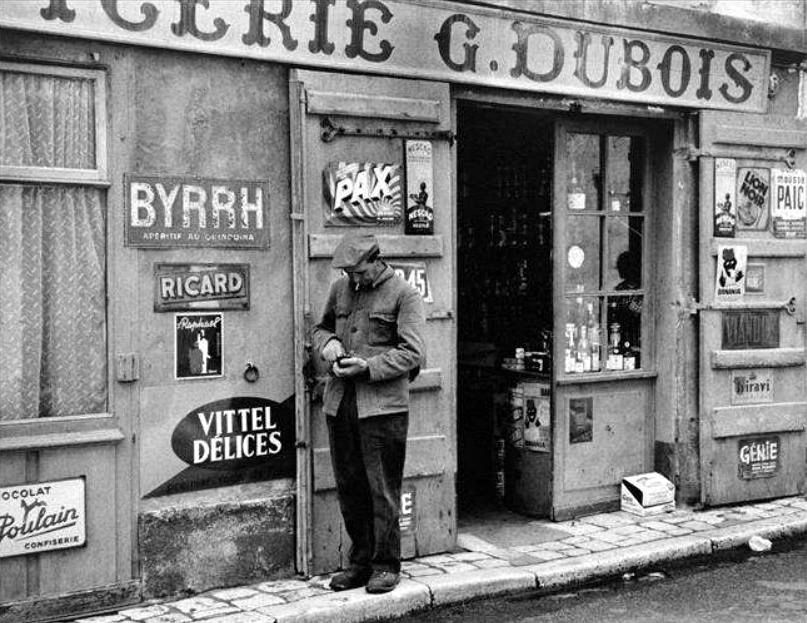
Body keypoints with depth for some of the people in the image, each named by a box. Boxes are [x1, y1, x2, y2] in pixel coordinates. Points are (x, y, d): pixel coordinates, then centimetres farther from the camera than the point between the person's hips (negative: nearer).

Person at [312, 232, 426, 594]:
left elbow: (412, 352, -9)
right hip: (339, 402, 6)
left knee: (382, 489, 0)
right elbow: (320, 328, 27)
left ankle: (386, 565, 12)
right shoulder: (340, 289, 14)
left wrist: (369, 366, -18)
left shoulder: (403, 295, -3)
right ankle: (360, 562, 24)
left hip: (383, 405, -5)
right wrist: (327, 344, 4)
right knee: (349, 487, 11)